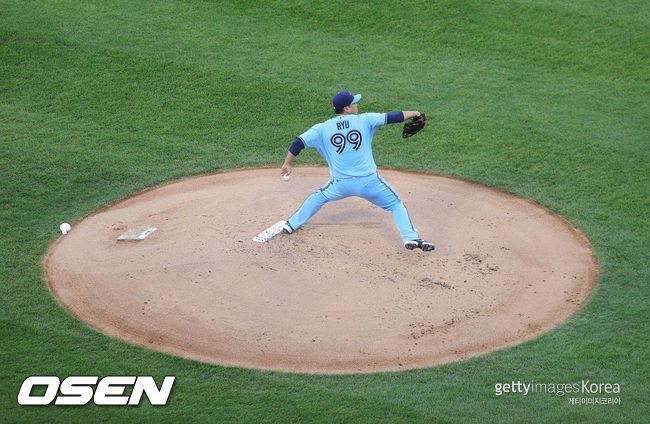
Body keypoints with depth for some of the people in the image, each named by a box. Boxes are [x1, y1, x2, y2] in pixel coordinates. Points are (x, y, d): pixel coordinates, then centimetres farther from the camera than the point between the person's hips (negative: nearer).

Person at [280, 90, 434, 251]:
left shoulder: (322, 128, 4)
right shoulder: (364, 120, 0)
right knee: (396, 204, 12)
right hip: (369, 181, -2)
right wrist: (413, 113, 21)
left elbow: (299, 143, 0)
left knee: (319, 197, 31)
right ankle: (410, 237, -7)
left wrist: (287, 164, 13)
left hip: (340, 184, 2)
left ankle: (292, 224, 34)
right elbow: (392, 117, 4)